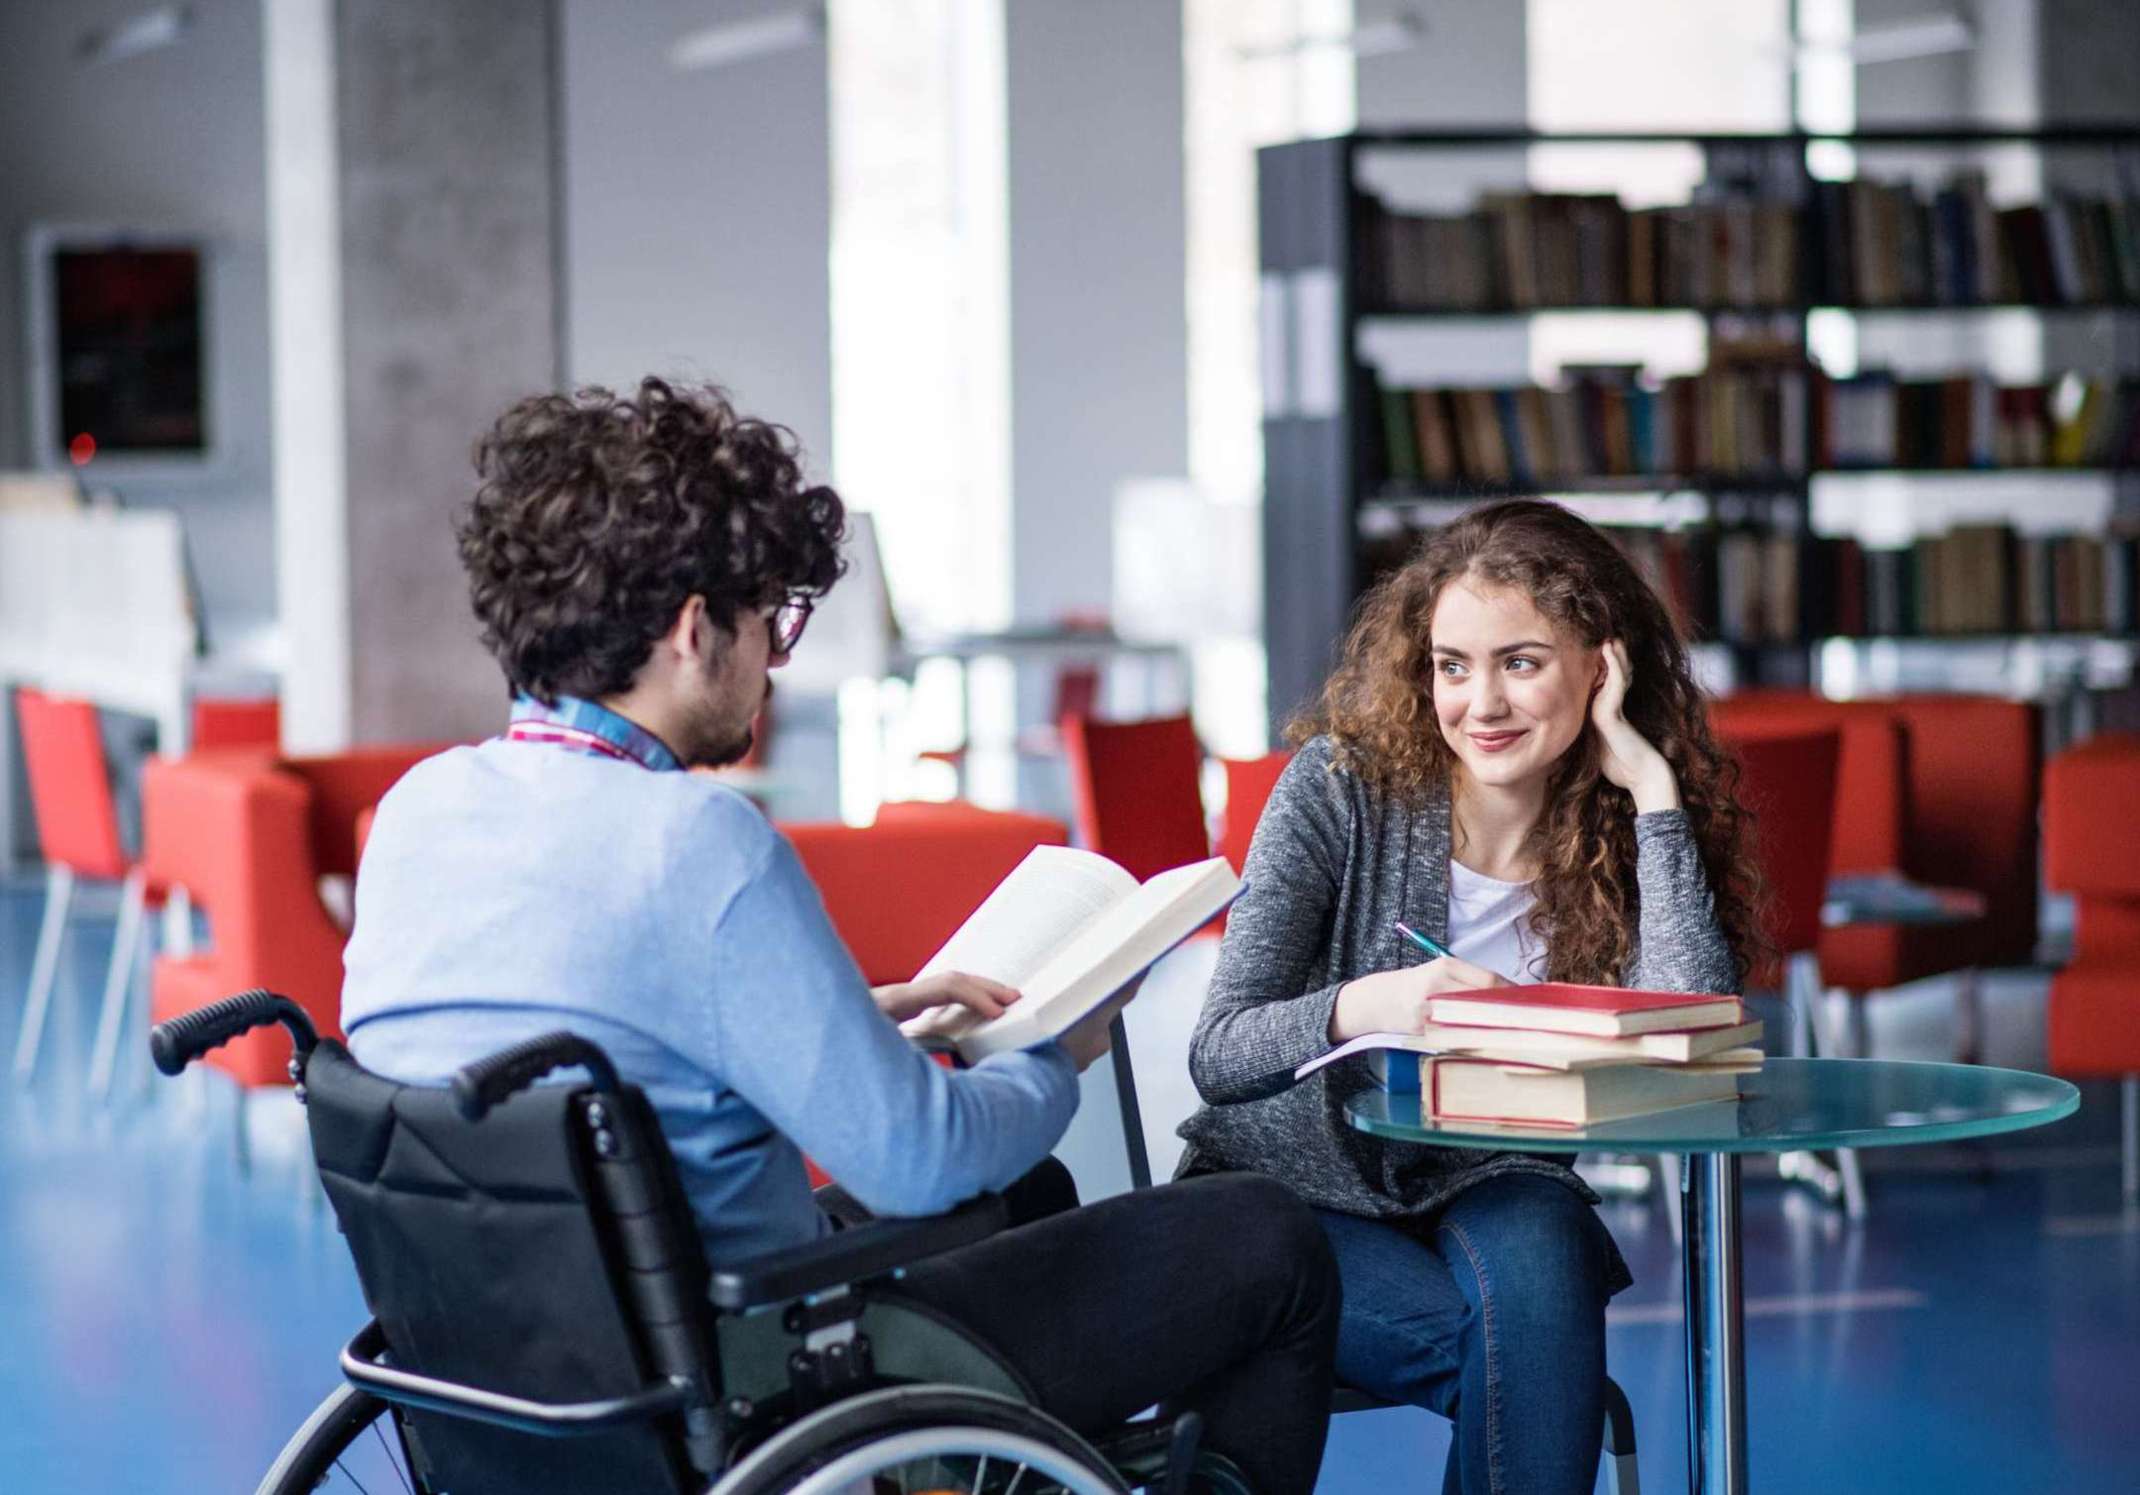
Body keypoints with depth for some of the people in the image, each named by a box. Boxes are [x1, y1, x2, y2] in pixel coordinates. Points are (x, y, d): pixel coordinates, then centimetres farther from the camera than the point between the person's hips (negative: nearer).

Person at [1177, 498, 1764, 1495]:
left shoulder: (1625, 830, -2)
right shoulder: (1345, 782, -9)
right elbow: (1215, 1054, -12)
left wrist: (1650, 784, -20)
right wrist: (1361, 1009, -34)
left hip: (1489, 1195, 2)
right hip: (1290, 1189, -2)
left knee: (1533, 1260, -33)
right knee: (1512, 1354, -30)